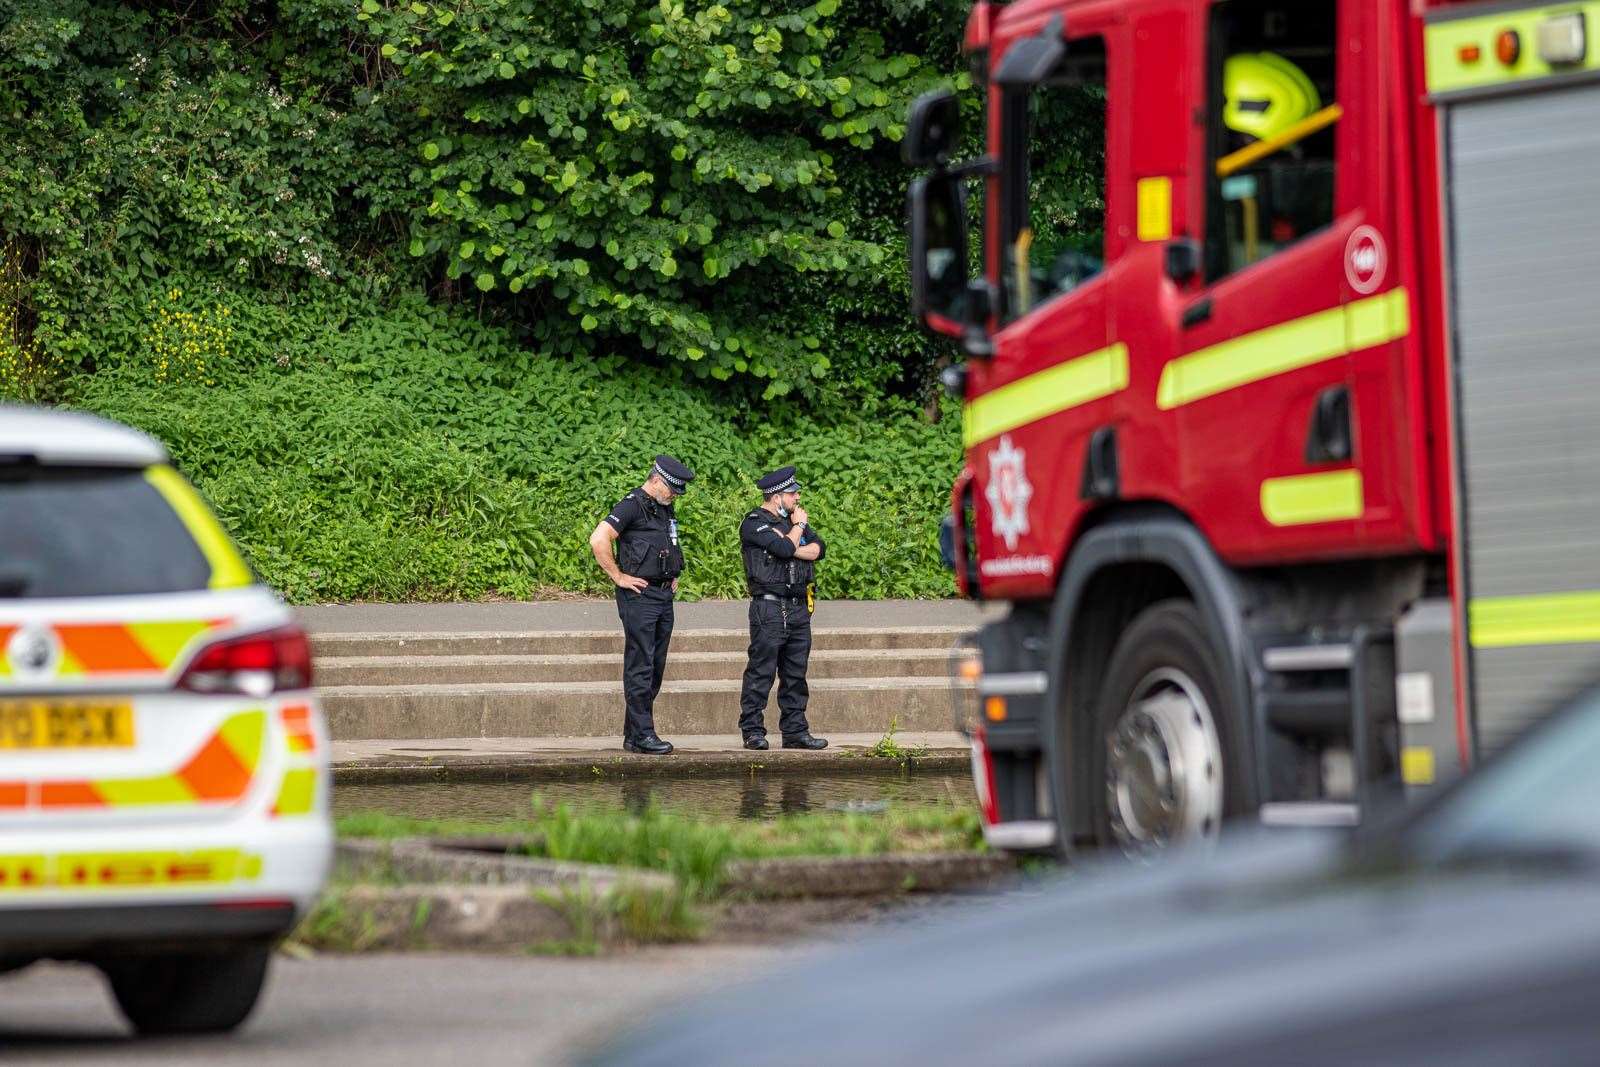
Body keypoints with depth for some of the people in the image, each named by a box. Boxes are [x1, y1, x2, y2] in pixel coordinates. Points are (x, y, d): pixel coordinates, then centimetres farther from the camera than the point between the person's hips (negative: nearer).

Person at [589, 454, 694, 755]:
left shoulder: (665, 509, 16)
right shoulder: (633, 505, -12)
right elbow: (598, 540, -23)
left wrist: (673, 576, 20)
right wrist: (618, 577, -18)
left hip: (663, 596, 9)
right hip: (639, 595, -9)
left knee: (655, 669, 10)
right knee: (640, 667, -7)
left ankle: (633, 735, 15)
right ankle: (642, 734, -6)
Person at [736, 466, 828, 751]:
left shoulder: (794, 518, 17)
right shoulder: (754, 524, -7)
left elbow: (818, 548, 5)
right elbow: (785, 549, -20)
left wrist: (792, 549, -10)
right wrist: (798, 526, -2)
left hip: (799, 609, 7)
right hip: (770, 607, -7)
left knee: (795, 675, 9)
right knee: (761, 672, -6)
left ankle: (795, 732, 14)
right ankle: (753, 732, -3)